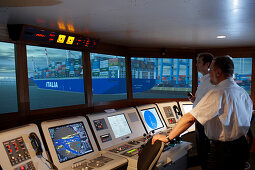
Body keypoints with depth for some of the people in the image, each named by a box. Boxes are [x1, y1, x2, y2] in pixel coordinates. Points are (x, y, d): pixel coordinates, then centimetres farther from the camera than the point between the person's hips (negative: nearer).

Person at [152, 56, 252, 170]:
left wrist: (168, 137, -22)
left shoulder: (218, 93, -23)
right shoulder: (243, 92, 3)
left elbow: (190, 118, -28)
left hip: (223, 151, -8)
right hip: (243, 147, 8)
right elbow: (247, 120, 12)